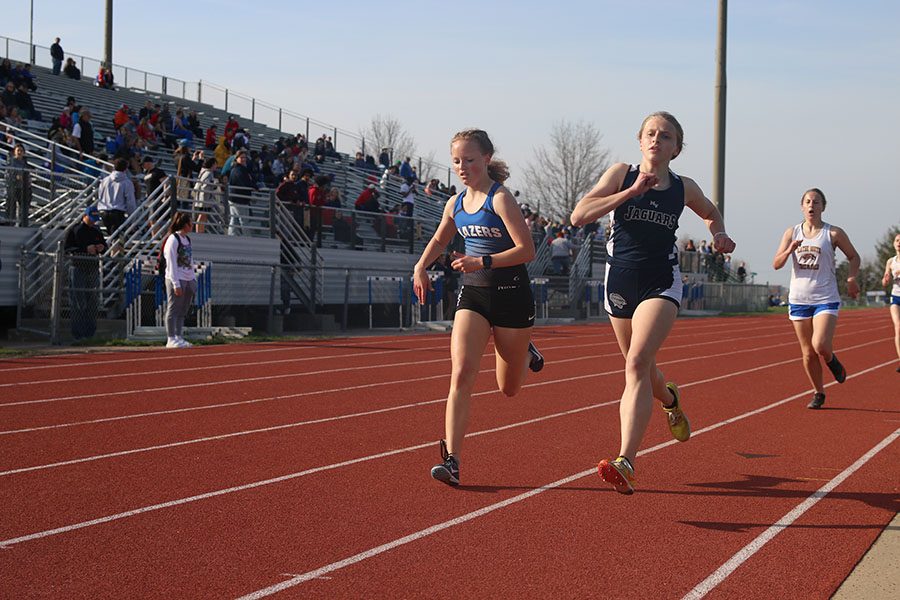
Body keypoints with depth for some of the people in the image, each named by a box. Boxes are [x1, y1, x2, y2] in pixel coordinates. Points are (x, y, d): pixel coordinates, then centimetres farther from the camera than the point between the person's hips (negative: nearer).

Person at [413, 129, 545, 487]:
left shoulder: (500, 199, -13)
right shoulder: (455, 204, 6)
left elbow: (527, 250, -18)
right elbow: (439, 241, 25)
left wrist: (482, 262, -26)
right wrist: (421, 266, 7)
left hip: (510, 296, -4)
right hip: (473, 295, 4)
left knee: (508, 389, 10)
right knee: (461, 375, -15)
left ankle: (526, 354, 46)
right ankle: (452, 460, -17)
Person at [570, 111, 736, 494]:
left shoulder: (684, 189, 4)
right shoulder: (621, 175, -1)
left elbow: (710, 212, 27)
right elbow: (579, 216, -15)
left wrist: (719, 235, 4)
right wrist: (632, 191, -20)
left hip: (661, 284, -2)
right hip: (620, 283, 2)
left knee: (637, 363, -22)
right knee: (641, 370, 18)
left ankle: (625, 462, -29)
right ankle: (669, 399, 56)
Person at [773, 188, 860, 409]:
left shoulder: (833, 233, -1)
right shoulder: (792, 233, 6)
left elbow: (854, 257, 11)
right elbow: (776, 264, 3)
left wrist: (852, 278, -6)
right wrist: (789, 251, -16)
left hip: (826, 299, -3)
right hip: (799, 299, 3)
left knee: (820, 346, -20)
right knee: (808, 353, 7)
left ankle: (831, 360, 16)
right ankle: (819, 393, 25)